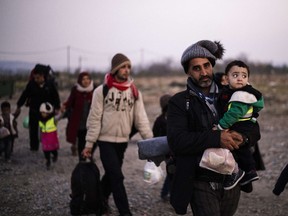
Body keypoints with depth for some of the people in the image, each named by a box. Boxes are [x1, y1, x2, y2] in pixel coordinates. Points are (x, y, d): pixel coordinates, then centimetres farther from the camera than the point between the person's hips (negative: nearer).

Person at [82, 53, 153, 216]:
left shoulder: (134, 92, 3)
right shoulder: (102, 90, -8)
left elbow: (141, 118, 0)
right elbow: (95, 119, -6)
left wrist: (150, 140, -10)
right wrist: (89, 143, -7)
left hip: (123, 141, 4)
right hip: (106, 141, -4)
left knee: (111, 174, 15)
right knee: (117, 177, -8)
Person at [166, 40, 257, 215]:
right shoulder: (179, 102, -4)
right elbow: (176, 141, -17)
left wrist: (241, 137, -14)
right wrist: (216, 138, -26)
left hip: (232, 181, 4)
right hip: (202, 185, -4)